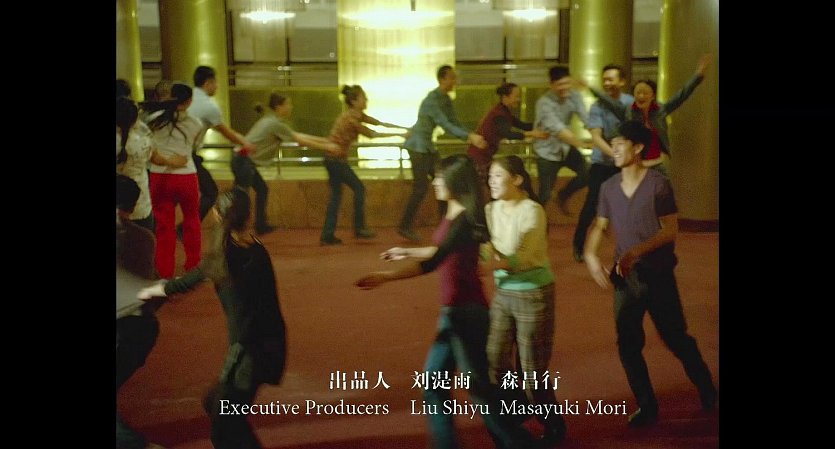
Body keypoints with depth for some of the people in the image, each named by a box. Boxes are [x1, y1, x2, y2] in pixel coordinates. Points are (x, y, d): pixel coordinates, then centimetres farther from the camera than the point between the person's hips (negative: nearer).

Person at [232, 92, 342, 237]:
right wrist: (326, 147, -5)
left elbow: (298, 135, 16)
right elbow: (301, 141, -11)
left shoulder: (272, 121, 14)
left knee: (262, 189, 18)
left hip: (245, 160, 10)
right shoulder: (275, 123, -14)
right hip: (243, 161, -10)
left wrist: (325, 140, 15)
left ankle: (261, 225, 25)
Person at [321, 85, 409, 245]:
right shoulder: (351, 117, -19)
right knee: (359, 188, 1)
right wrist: (398, 134, -10)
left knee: (336, 195, 9)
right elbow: (372, 134, -15)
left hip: (332, 159, 9)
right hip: (337, 159, -9)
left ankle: (328, 235, 9)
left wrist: (405, 128, 5)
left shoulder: (358, 115, 8)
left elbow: (380, 123, 8)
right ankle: (359, 228, 10)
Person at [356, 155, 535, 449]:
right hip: (452, 310, 9)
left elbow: (432, 264, -29)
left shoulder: (464, 220, -20)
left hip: (466, 311, -9)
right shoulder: (452, 215, 7)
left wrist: (385, 277, -32)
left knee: (477, 386, 2)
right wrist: (406, 252, 36)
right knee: (433, 380, 13)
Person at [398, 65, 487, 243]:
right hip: (418, 145, -9)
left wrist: (470, 137, -11)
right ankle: (404, 226, 2)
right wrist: (469, 136, -32)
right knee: (421, 187, -8)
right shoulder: (432, 100, -22)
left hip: (428, 145, 9)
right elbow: (446, 125, -28)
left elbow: (454, 121, 4)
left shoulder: (446, 99, 6)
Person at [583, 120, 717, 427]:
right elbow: (600, 226, 11)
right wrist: (590, 255, -6)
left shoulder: (658, 184, -12)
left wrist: (637, 251, -25)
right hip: (625, 277, 5)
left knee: (676, 339, 6)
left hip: (657, 275, -4)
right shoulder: (609, 187, 3)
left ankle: (706, 390, 32)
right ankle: (647, 406, 20)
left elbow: (671, 230, -14)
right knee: (628, 345, 5)